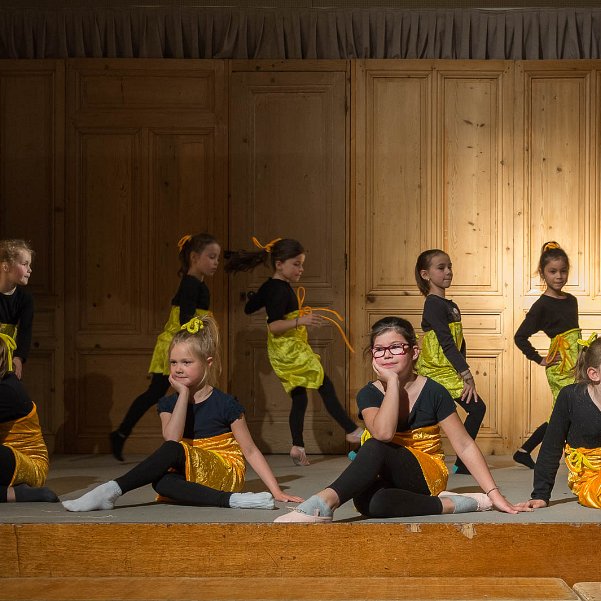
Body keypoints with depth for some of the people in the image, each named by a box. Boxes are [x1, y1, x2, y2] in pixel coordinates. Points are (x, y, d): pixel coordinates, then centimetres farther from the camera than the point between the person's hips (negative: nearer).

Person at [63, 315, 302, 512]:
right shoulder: (168, 404, 8)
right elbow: (171, 437, -13)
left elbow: (250, 451, 0)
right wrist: (184, 394, -14)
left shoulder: (225, 404, -3)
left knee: (172, 451, -30)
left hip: (226, 474, -4)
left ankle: (112, 489, -36)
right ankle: (233, 500, -34)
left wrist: (276, 491, -6)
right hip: (189, 475, 4)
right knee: (160, 481, -33)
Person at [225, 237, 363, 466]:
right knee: (326, 387, -6)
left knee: (299, 398, 10)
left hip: (282, 352, 10)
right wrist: (301, 321, -35)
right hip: (290, 349, -10)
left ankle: (297, 447, 6)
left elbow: (249, 308, 26)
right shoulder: (281, 290, -18)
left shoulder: (269, 287, 11)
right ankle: (352, 431, -4)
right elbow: (273, 326, -25)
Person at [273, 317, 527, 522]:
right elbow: (384, 432, -22)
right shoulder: (368, 395, 0)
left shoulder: (432, 392, -4)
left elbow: (465, 446, -2)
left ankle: (325, 501, -47)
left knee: (376, 448, -34)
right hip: (385, 479, 2)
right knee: (368, 502, -38)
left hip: (427, 475, -2)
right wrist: (393, 382, -18)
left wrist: (494, 493, -7)